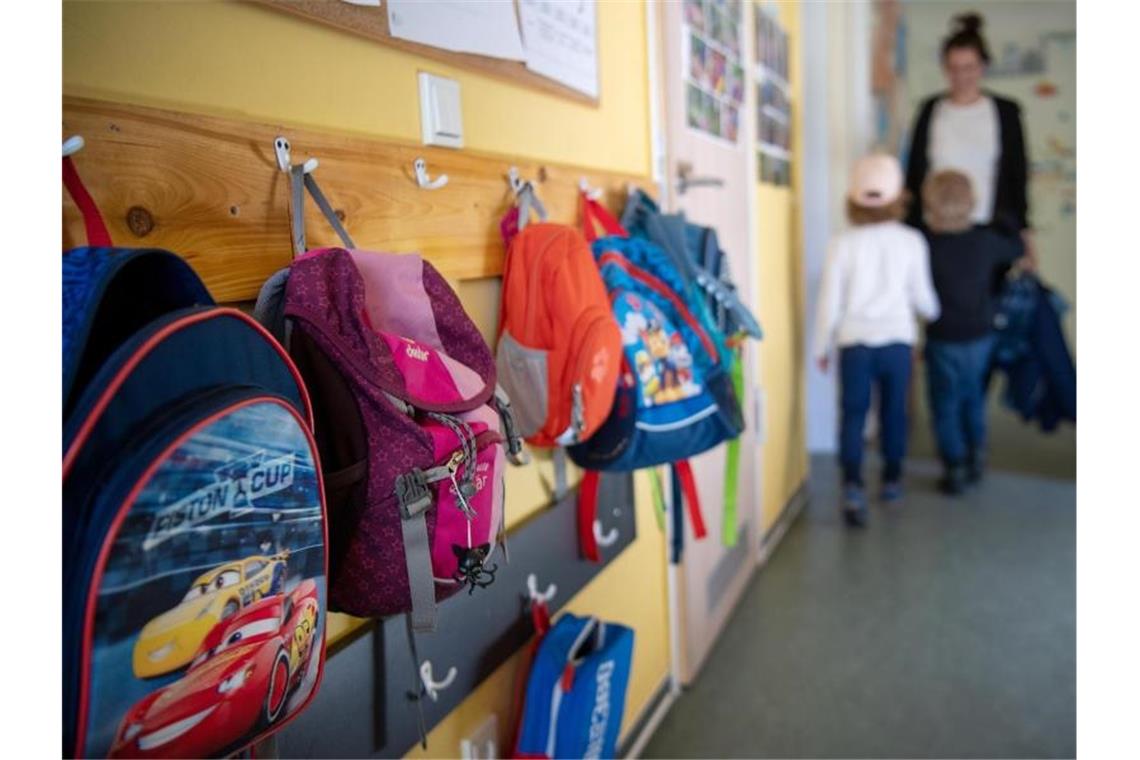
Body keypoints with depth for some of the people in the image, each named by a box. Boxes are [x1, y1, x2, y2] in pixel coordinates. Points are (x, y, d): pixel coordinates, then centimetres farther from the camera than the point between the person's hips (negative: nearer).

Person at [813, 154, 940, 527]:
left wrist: (821, 346, 9)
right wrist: (934, 314, 28)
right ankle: (892, 479, 32)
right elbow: (921, 296, 5)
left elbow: (830, 299, -3)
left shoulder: (843, 242, -5)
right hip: (896, 340, 1)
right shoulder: (911, 240, -2)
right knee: (893, 411, 17)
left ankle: (853, 486, -11)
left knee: (853, 413, 4)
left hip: (854, 342, -1)